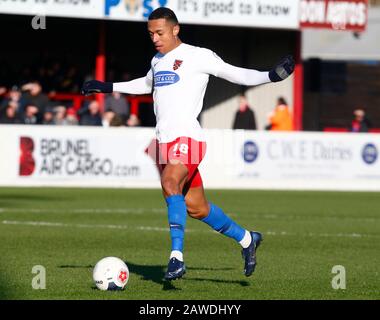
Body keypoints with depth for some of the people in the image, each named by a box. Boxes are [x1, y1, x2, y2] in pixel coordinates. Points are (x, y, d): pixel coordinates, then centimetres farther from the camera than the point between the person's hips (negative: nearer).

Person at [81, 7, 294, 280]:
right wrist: (107, 87, 42)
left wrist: (271, 75, -16)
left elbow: (237, 75, -1)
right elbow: (146, 84, 41)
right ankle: (247, 239, 31)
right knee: (196, 207, 11)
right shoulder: (158, 61, 20)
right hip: (164, 140, 8)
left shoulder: (197, 56, -2)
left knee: (170, 184, -32)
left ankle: (177, 258, -38)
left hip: (187, 136, -8)